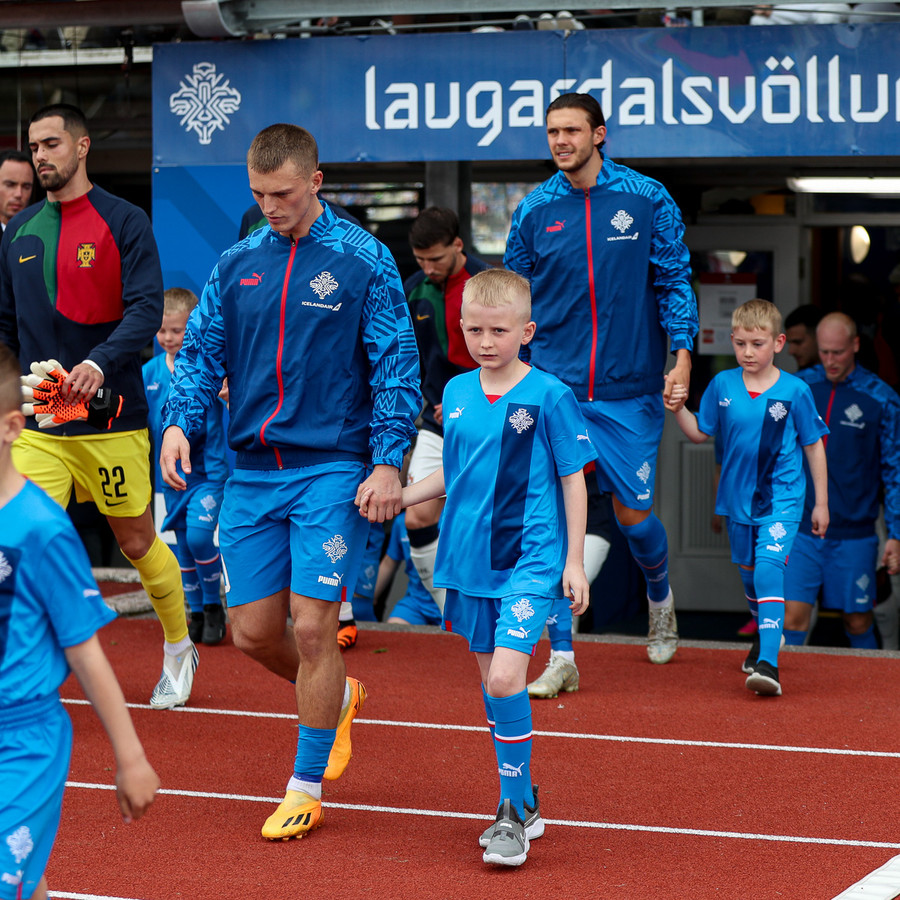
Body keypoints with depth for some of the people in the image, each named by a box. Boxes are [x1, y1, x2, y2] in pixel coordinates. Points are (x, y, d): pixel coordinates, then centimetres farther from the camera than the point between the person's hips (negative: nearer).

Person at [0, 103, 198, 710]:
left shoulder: (125, 222, -5)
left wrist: (99, 363, -31)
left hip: (112, 416, -3)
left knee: (137, 542, 10)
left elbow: (147, 308, -16)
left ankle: (180, 650, 32)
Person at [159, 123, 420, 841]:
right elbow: (202, 350, 12)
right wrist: (180, 421, -6)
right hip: (251, 475, 5)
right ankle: (338, 699, 36)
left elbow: (396, 367, -4)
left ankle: (306, 789, 6)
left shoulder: (365, 261, -4)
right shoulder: (237, 264, 9)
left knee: (312, 627, -8)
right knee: (254, 631, 6)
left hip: (331, 471, -5)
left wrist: (388, 462, -12)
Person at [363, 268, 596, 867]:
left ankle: (515, 811, -5)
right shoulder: (456, 392, 7)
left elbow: (573, 480, -4)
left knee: (506, 676, -18)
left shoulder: (549, 396, -9)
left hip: (530, 559, -6)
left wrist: (575, 561, -6)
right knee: (491, 681, 12)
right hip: (470, 559, 6)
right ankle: (522, 805, 25)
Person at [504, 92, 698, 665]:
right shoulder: (534, 210, 3)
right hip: (553, 387, 1)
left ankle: (660, 597, 39)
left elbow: (675, 280, 3)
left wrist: (682, 353, -7)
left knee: (634, 514, 5)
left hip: (630, 390, -1)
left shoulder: (648, 199, -1)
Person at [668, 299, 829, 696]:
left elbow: (814, 446, 0)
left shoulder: (794, 391, -9)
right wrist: (678, 409, -14)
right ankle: (766, 635, 46)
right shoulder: (722, 385, -2)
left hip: (781, 499, -4)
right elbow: (700, 433, 6)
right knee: (748, 572, 19)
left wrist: (821, 503, 3)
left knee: (769, 566, -21)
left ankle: (768, 663, -28)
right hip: (738, 498, 4)